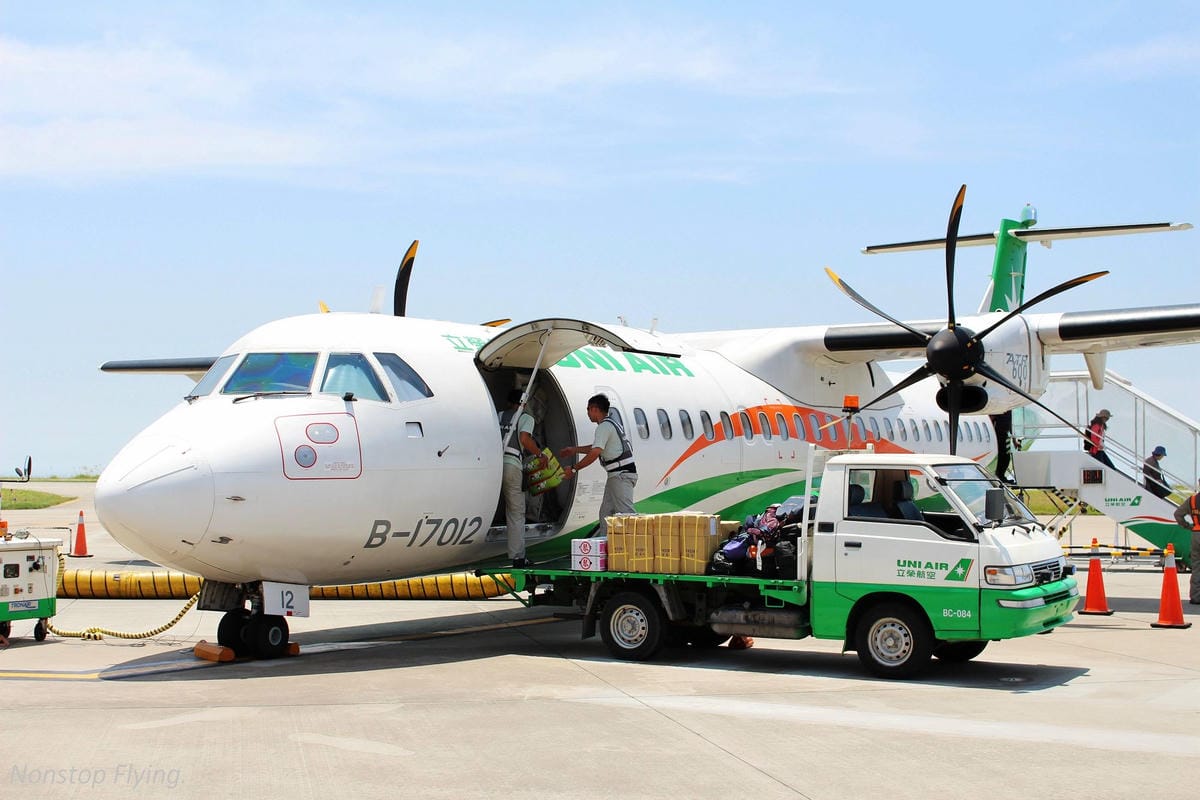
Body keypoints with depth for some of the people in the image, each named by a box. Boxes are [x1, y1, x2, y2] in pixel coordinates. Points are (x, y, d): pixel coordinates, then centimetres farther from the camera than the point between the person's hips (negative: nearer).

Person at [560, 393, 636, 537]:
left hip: (621, 475, -10)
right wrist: (575, 450, 38)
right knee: (606, 512, 12)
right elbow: (597, 447, 33)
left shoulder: (604, 426, -12)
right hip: (618, 475, 10)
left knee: (625, 512, -17)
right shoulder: (612, 423, 20)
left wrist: (573, 468, -13)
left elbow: (595, 453, -21)